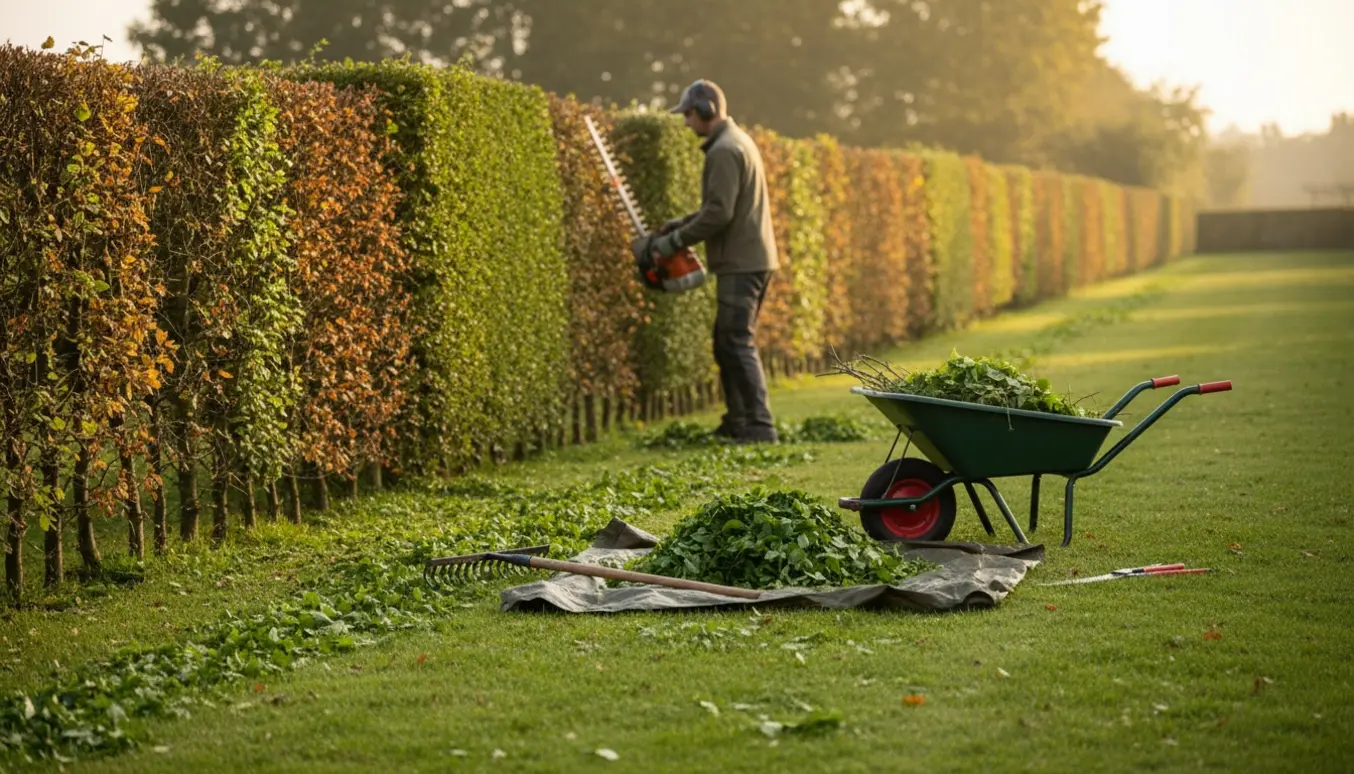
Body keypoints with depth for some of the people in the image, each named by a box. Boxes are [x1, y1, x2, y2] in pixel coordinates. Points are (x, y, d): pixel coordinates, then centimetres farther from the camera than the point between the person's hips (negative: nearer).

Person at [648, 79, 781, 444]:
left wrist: (676, 241, -13)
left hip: (741, 263, -10)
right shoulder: (738, 140, 16)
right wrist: (682, 222, 17)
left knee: (738, 344, -11)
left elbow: (719, 214, -21)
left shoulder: (724, 151, -16)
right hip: (752, 259, 10)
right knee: (727, 341, 15)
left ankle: (759, 426, -14)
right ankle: (736, 423, 18)